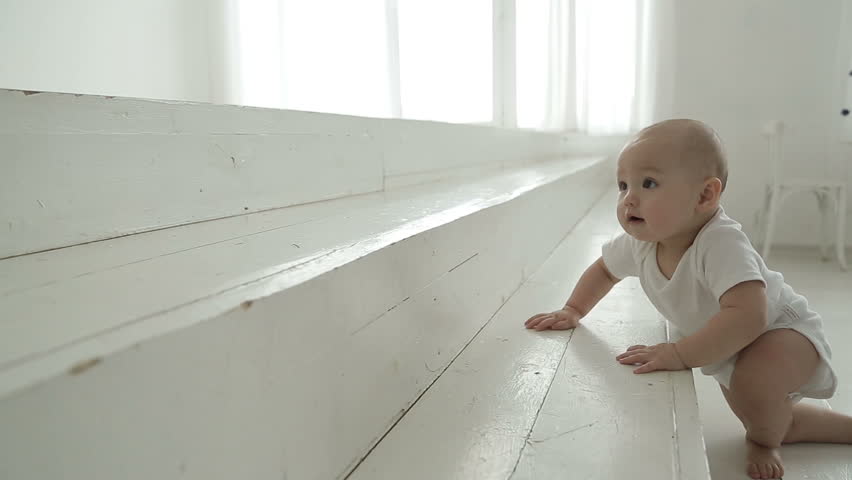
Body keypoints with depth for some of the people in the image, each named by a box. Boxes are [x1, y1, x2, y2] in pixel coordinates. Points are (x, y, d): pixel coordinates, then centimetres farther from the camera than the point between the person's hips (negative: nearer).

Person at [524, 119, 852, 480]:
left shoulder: (722, 243, -41)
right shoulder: (640, 241, -20)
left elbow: (747, 316, -51)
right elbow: (605, 269, 0)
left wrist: (678, 355, -50)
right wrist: (572, 311, -8)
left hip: (782, 330, -7)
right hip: (728, 349, 7)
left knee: (753, 381, -38)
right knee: (770, 420, 24)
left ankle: (764, 445, -4)